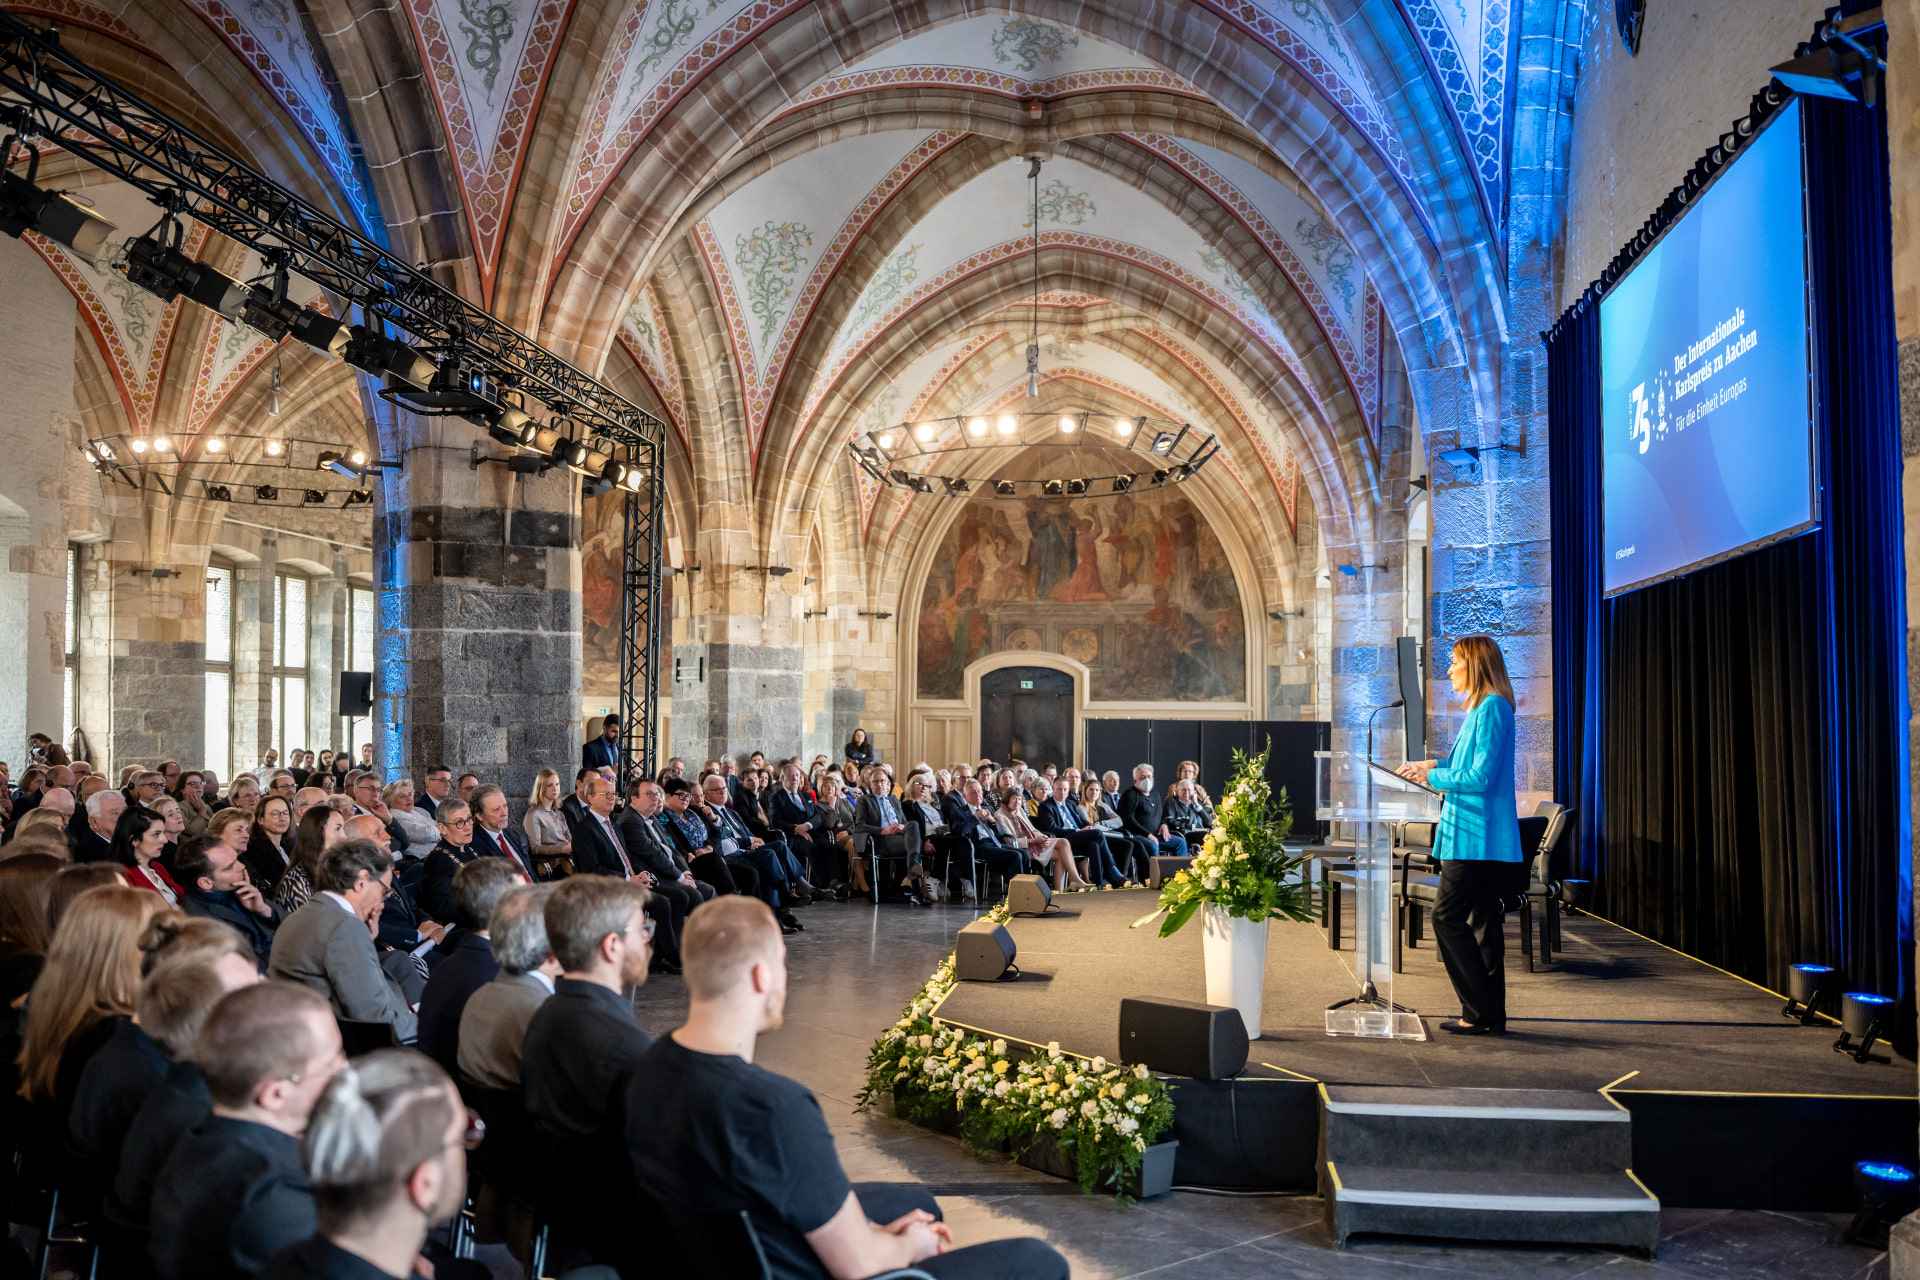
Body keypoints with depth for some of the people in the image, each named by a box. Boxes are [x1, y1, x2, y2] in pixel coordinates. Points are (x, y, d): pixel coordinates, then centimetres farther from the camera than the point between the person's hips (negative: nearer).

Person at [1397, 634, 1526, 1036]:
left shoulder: (1491, 708, -14)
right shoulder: (1483, 708, 18)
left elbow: (1481, 777, -20)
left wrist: (1435, 776, -8)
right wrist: (1436, 766, 15)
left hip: (1476, 836, -10)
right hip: (1481, 837, 10)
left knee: (1447, 918, -7)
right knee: (1484, 922, 11)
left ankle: (1481, 1011, -2)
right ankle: (1491, 1016, 16)